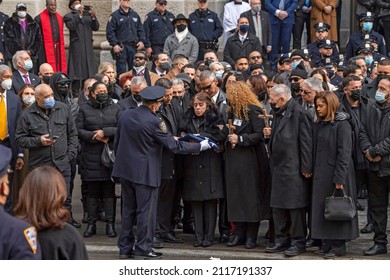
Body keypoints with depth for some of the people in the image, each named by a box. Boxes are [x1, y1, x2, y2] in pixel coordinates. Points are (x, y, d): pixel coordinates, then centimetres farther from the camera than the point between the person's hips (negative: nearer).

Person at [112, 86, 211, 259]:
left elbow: (116, 143, 8)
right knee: (146, 211, 4)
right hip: (145, 172, -7)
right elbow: (174, 146, -15)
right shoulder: (154, 122, -19)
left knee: (128, 209, 15)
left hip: (125, 169, 7)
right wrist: (200, 146, -6)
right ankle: (143, 249, 8)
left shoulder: (125, 115, 0)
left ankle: (125, 247, 19)